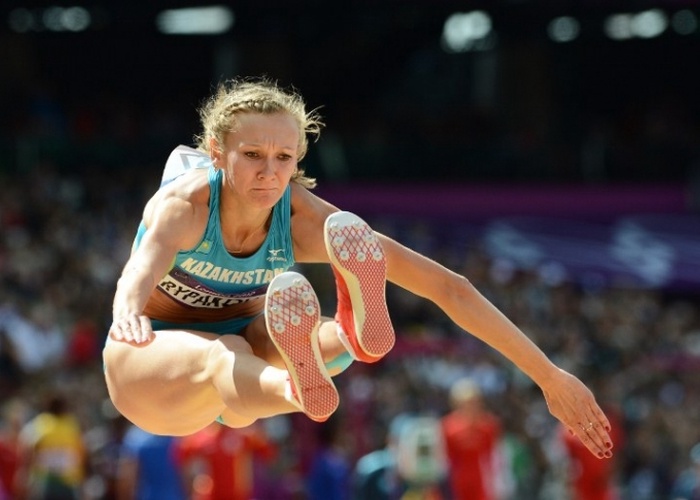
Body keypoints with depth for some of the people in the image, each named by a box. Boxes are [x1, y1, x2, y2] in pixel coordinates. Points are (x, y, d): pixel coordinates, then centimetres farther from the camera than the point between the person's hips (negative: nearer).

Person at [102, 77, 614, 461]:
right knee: (222, 356, -42)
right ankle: (297, 388, -76)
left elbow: (447, 286, -26)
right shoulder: (185, 204, -31)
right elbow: (140, 272, -55)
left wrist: (550, 376, -30)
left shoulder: (306, 220, -24)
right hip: (150, 367, -3)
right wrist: (130, 316, -81)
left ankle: (353, 332, -70)